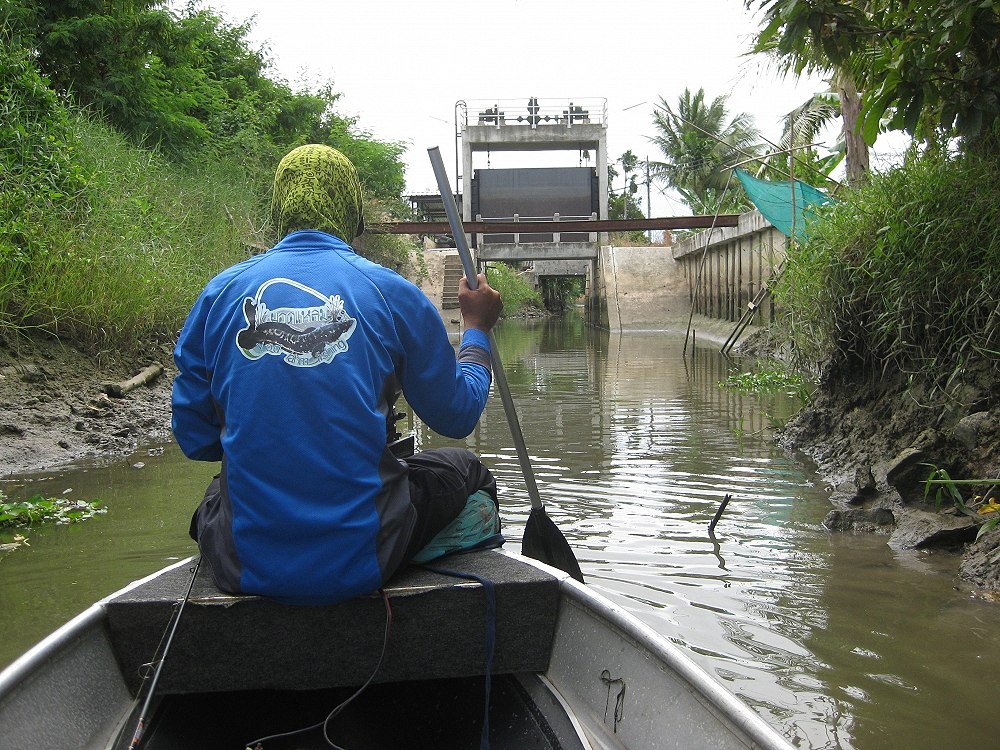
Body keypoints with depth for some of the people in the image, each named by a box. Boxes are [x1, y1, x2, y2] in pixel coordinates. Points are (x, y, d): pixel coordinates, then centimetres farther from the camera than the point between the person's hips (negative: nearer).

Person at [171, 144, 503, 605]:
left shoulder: (221, 292, 1)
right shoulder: (392, 294, -5)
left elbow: (194, 439, 6)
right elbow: (457, 416, 6)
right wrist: (477, 328, 21)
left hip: (245, 570, 2)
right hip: (361, 564, -2)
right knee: (466, 468, 27)